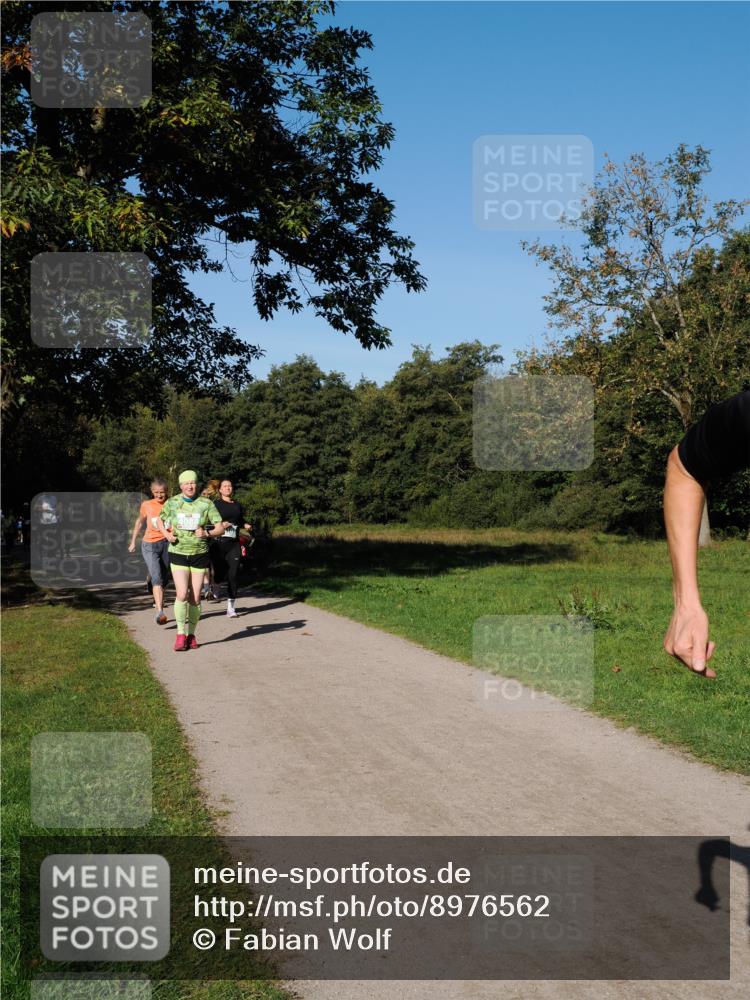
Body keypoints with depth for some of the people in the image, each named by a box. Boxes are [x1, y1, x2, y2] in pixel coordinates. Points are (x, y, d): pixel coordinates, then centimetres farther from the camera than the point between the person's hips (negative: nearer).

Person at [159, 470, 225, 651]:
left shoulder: (206, 504, -1)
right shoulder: (171, 503, 1)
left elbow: (220, 528, -2)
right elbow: (160, 521, 17)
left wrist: (207, 533, -22)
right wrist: (167, 534, -3)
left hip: (199, 555, 1)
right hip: (178, 554, -1)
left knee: (195, 598, 3)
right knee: (182, 594, -15)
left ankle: (191, 634, 18)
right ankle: (181, 634, -4)